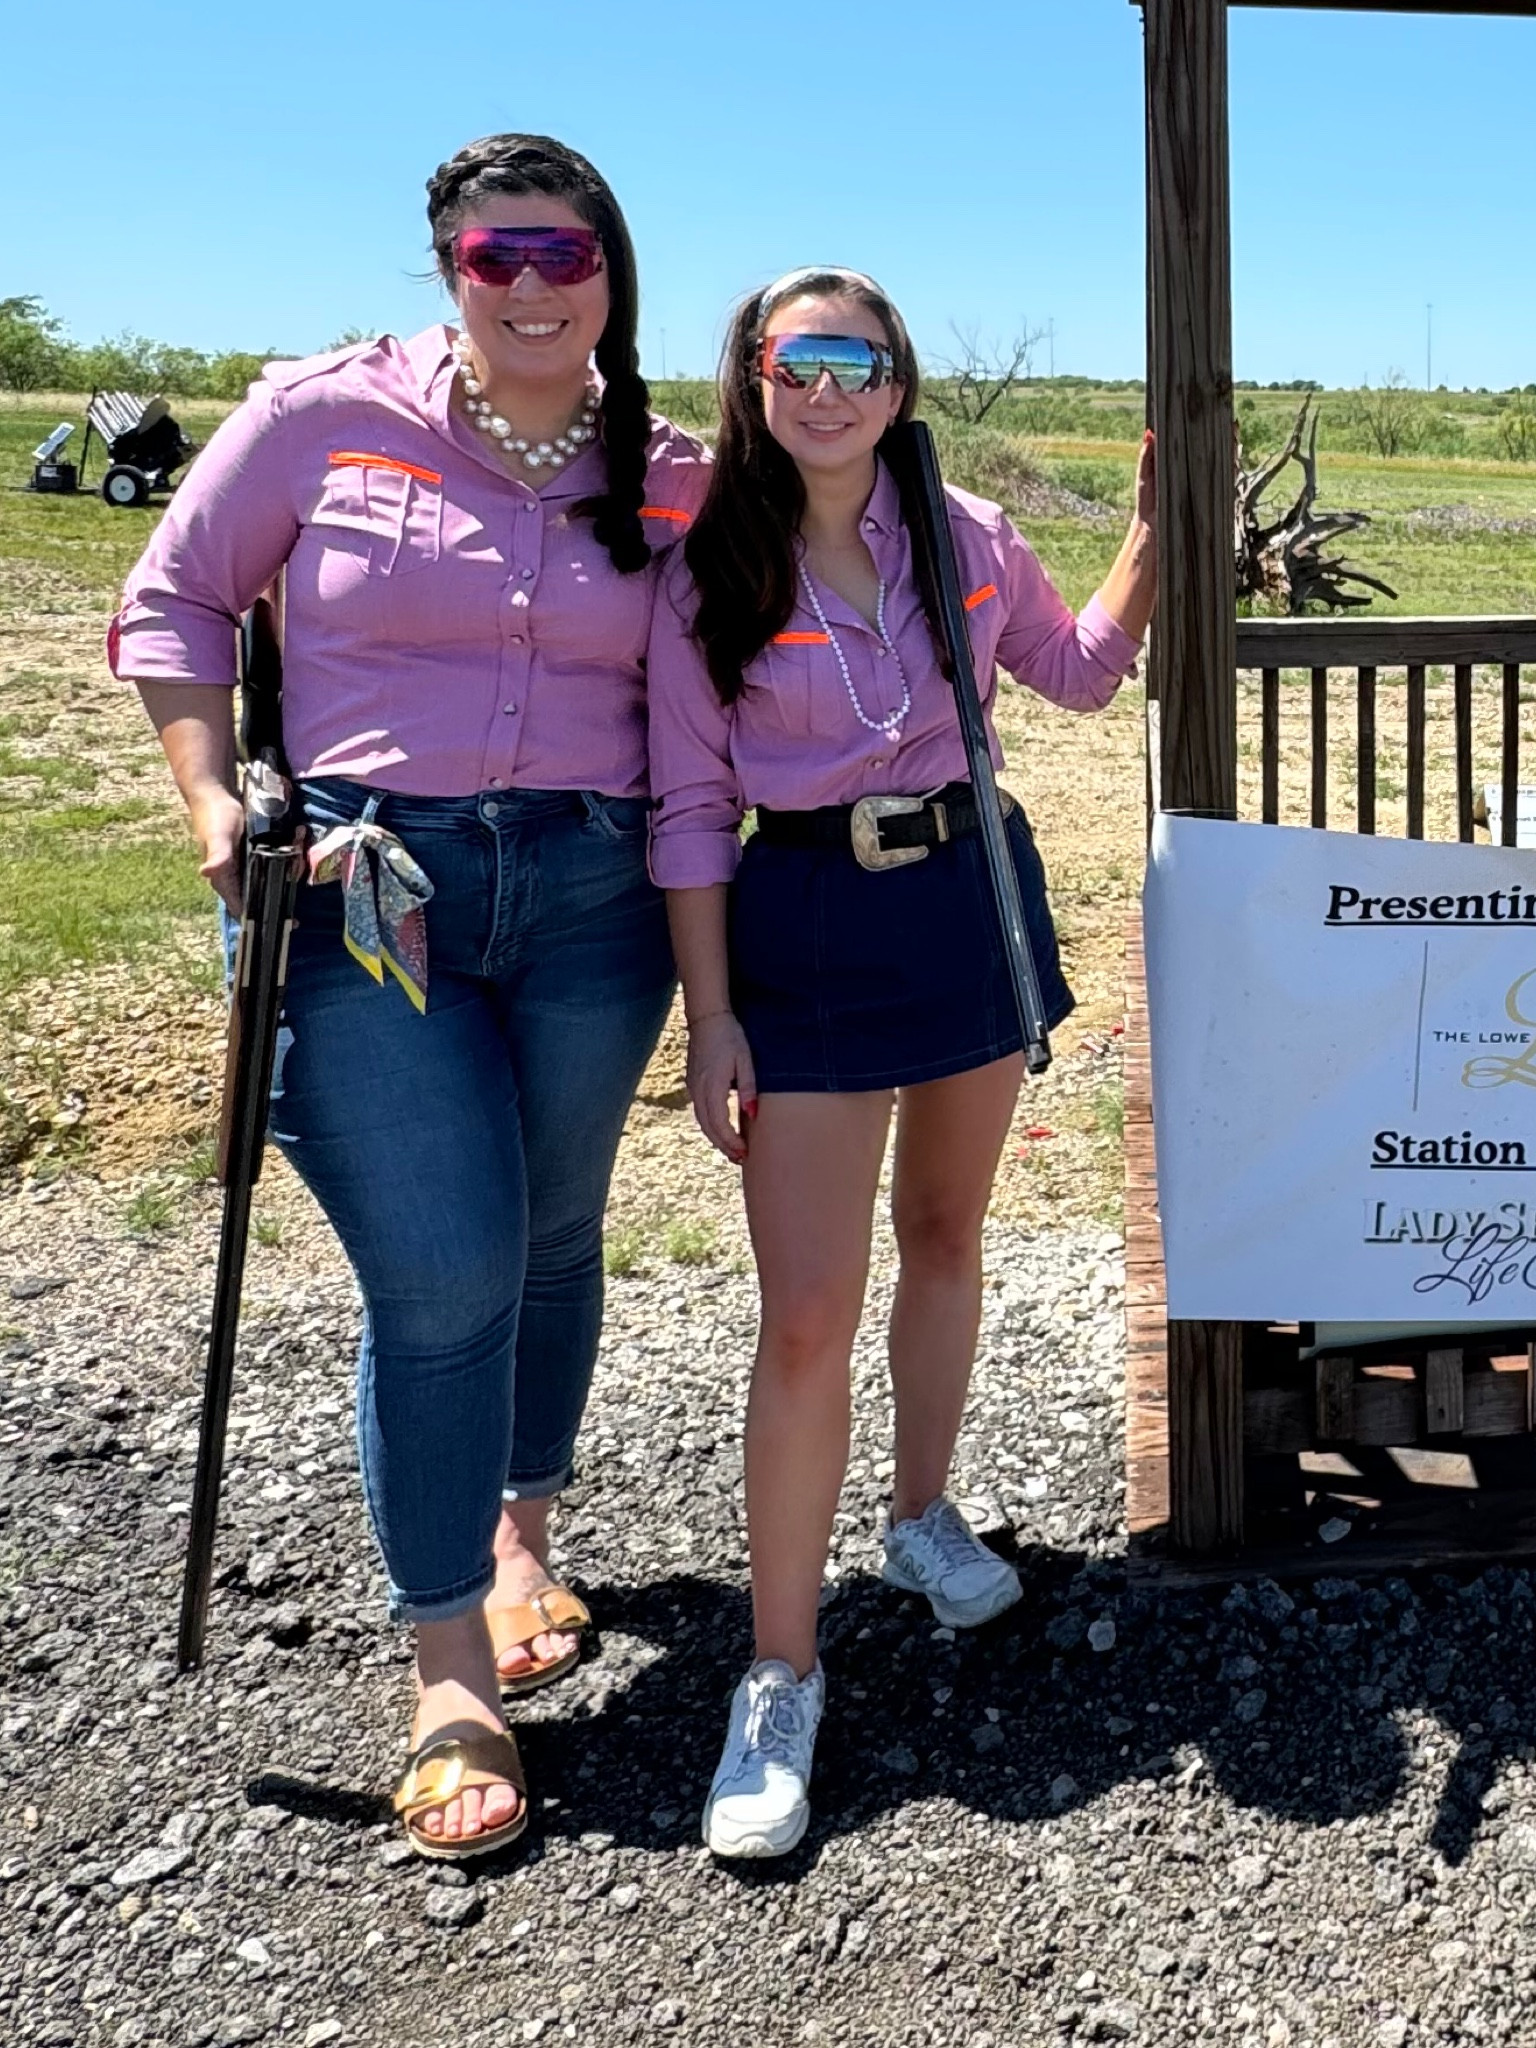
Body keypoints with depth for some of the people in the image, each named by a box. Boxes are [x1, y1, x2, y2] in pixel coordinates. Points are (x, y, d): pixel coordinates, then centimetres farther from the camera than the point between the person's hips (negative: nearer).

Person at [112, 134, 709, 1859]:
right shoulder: (326, 415, -2)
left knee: (550, 1240, 15)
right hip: (362, 890, -3)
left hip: (591, 894, 3)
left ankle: (518, 1528, 41)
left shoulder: (669, 477, 5)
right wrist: (215, 805, -5)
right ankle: (451, 1676, 8)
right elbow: (176, 602, 5)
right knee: (442, 1276, -8)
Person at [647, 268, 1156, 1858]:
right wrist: (712, 1015, -9)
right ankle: (780, 1677, 5)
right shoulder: (706, 573, -7)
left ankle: (923, 1518, 40)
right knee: (807, 1314, -7)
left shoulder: (967, 539, 1)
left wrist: (1153, 531, 5)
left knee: (945, 1231, 17)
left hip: (973, 889, 4)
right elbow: (690, 804, -5)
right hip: (807, 921, -3)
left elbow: (1080, 671, 18)